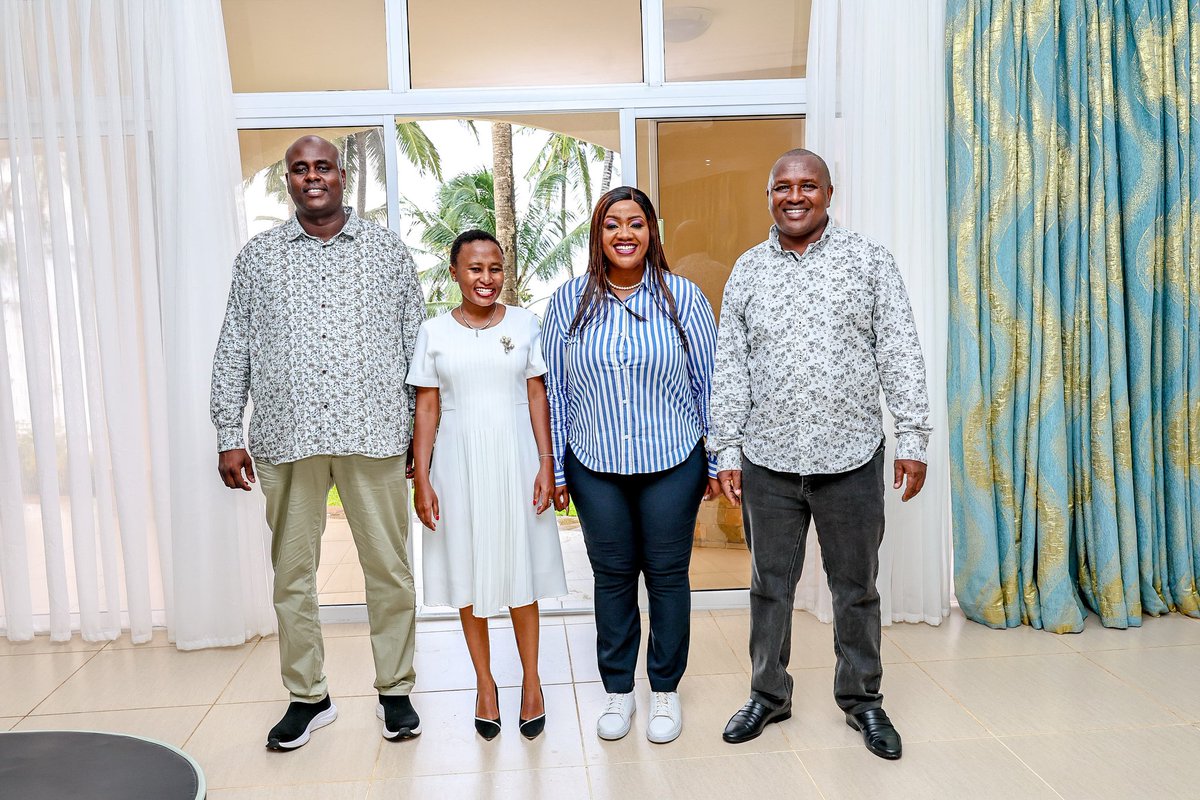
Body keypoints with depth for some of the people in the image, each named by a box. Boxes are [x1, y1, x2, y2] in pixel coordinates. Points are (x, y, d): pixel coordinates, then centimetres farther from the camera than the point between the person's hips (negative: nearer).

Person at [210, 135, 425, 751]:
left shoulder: (387, 250, 8)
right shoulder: (257, 256, 11)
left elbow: (415, 343, 8)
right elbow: (233, 350, 10)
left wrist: (423, 431, 5)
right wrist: (228, 436, 4)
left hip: (373, 434, -1)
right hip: (286, 437, 2)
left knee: (389, 569, 5)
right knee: (292, 572, 9)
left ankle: (395, 690, 22)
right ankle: (308, 696, 26)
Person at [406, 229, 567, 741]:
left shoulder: (524, 323, 2)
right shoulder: (435, 332, 1)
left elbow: (537, 396, 3)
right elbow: (427, 409, 2)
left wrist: (546, 463, -4)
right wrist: (421, 478, -3)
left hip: (515, 457, 0)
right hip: (459, 461, 1)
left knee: (521, 566, 6)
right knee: (468, 569, 8)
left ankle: (532, 682, 21)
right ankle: (485, 683, 23)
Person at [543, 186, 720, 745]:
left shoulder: (683, 297, -1)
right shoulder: (569, 301, 2)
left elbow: (708, 382, 3)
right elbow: (554, 390, 5)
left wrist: (717, 462, 2)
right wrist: (554, 468, 4)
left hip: (672, 465, -1)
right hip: (595, 468, 1)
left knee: (667, 574, 9)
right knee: (612, 575, 11)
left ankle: (666, 690, 28)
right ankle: (617, 689, 30)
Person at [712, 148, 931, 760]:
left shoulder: (869, 262, 1)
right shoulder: (748, 269, 6)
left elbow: (900, 354, 0)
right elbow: (729, 366, 5)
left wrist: (913, 439, -5)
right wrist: (727, 449, 1)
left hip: (851, 457, -1)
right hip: (767, 459, 2)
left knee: (856, 585, 12)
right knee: (770, 583, 13)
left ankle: (862, 698, 31)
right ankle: (769, 694, 31)